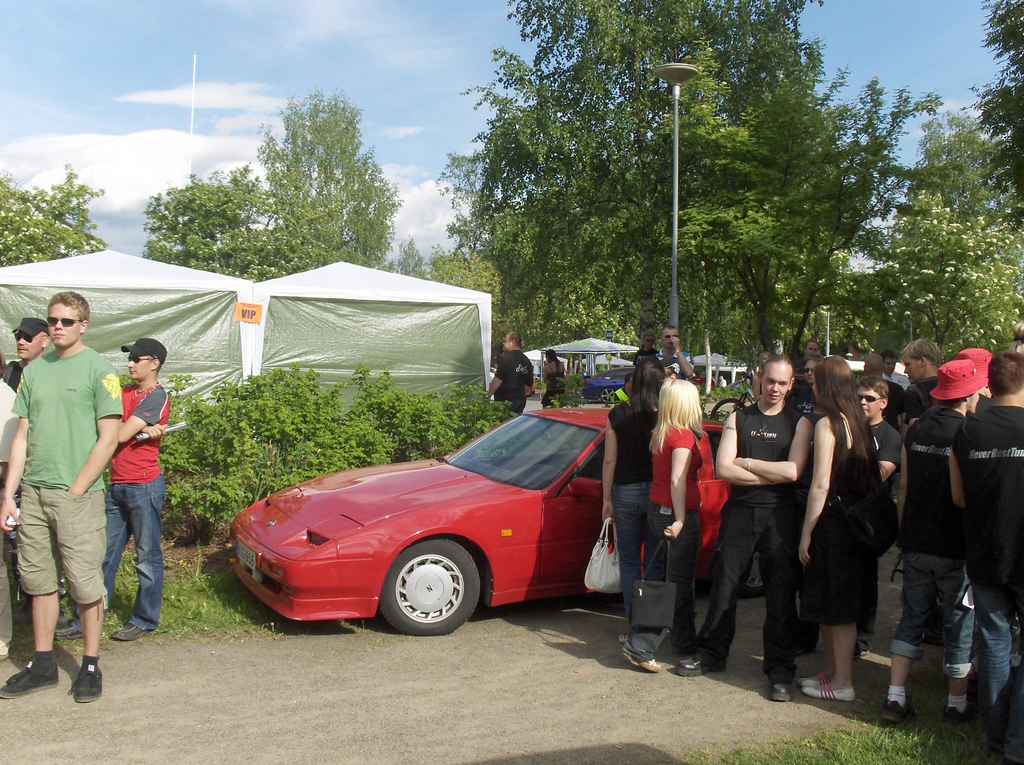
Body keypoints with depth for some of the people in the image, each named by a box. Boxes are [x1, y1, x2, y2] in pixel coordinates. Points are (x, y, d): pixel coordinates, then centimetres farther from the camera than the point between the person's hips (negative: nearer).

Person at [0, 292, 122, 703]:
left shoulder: (99, 369, -3)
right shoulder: (34, 370, 13)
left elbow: (108, 439, -8)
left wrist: (75, 491, -11)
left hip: (78, 495, -5)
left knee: (85, 583, 0)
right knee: (38, 580, 11)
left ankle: (90, 666, 12)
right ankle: (43, 664, 23)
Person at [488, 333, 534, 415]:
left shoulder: (506, 358, -11)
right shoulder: (526, 361, 10)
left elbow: (498, 380, -17)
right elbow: (528, 386, 14)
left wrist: (488, 395, -9)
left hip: (504, 400, -7)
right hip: (520, 401, 7)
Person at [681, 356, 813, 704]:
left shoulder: (799, 423, 3)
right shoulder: (738, 419, 8)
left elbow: (793, 471, -12)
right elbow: (723, 469, -5)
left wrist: (746, 462, -7)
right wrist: (772, 475, -9)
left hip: (780, 516, -1)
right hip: (739, 513, 2)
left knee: (781, 593, 2)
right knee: (724, 585, 8)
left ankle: (780, 670, 12)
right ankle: (711, 655, 25)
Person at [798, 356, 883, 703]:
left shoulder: (827, 425, -15)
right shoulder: (858, 424, 10)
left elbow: (821, 485, -18)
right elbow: (870, 479, 12)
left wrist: (806, 533, -13)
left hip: (831, 522, -9)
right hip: (854, 522, 9)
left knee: (837, 609, 0)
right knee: (837, 606, 18)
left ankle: (842, 683, 8)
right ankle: (832, 672, 28)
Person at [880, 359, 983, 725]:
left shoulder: (915, 430, 4)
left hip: (916, 543, 5)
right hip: (955, 547, -5)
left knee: (912, 618, 13)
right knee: (960, 625, 9)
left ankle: (895, 696, 11)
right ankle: (957, 703, 21)